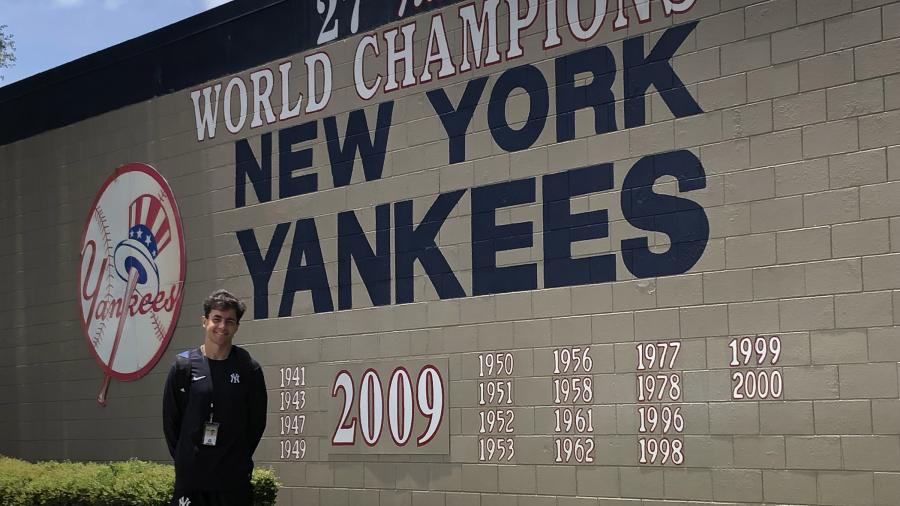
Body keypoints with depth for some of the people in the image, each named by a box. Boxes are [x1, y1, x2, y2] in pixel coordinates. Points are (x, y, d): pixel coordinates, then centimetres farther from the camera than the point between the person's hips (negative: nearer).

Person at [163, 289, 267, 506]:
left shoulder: (249, 369, 1)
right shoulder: (184, 366, 1)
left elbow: (257, 422, 6)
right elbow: (170, 420, 6)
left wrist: (238, 459, 5)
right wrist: (185, 458, 4)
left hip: (234, 478, 0)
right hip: (190, 476, 0)